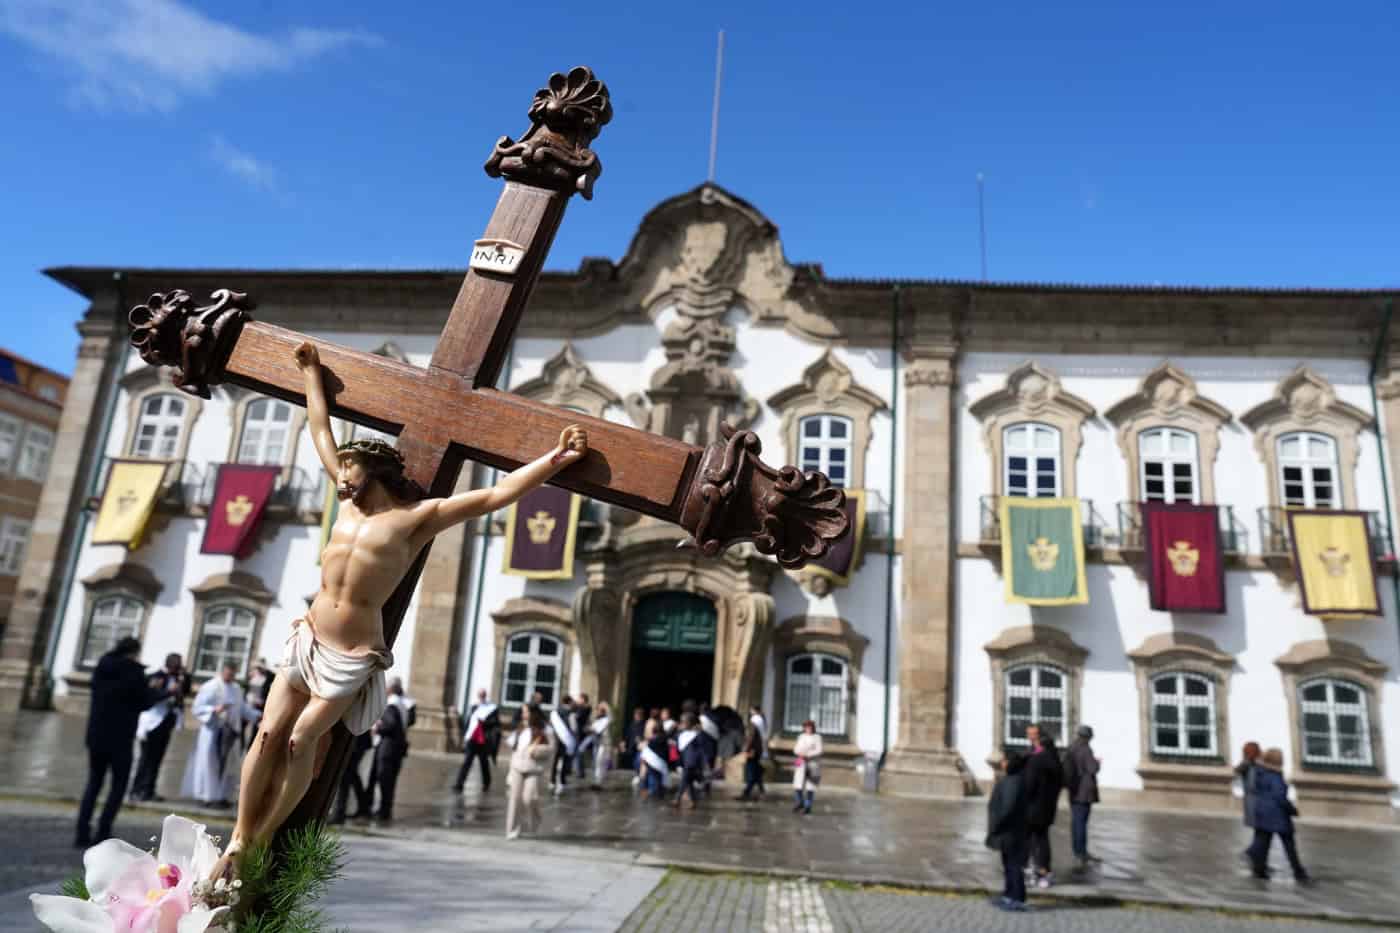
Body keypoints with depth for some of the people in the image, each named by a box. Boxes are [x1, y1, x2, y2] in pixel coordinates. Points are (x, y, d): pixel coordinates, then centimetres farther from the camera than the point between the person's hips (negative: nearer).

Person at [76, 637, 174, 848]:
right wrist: (165, 691, 9)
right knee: (119, 784, 7)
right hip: (120, 737, -5)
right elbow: (144, 702, -8)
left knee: (94, 782, 14)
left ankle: (82, 833, 7)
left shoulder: (102, 667, 6)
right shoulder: (134, 672, -12)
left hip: (96, 735, 5)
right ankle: (103, 832, 2)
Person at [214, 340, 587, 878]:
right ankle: (238, 841, 15)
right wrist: (312, 375, 26)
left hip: (351, 659, -6)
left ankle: (259, 843, 17)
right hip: (306, 640, 6)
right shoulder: (349, 502, 8)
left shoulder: (417, 517, -10)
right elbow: (322, 436, 19)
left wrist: (554, 459, -27)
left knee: (302, 743, 0)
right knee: (268, 735, 4)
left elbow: (494, 496, -19)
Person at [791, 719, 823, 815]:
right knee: (797, 785, -1)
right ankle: (800, 802, 20)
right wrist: (800, 753, -12)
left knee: (810, 786, -4)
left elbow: (818, 750, -9)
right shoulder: (801, 737, 12)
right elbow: (796, 749, 10)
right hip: (801, 763, 4)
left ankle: (808, 807, 6)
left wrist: (807, 755, -18)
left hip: (813, 763, -4)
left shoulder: (817, 737, -1)